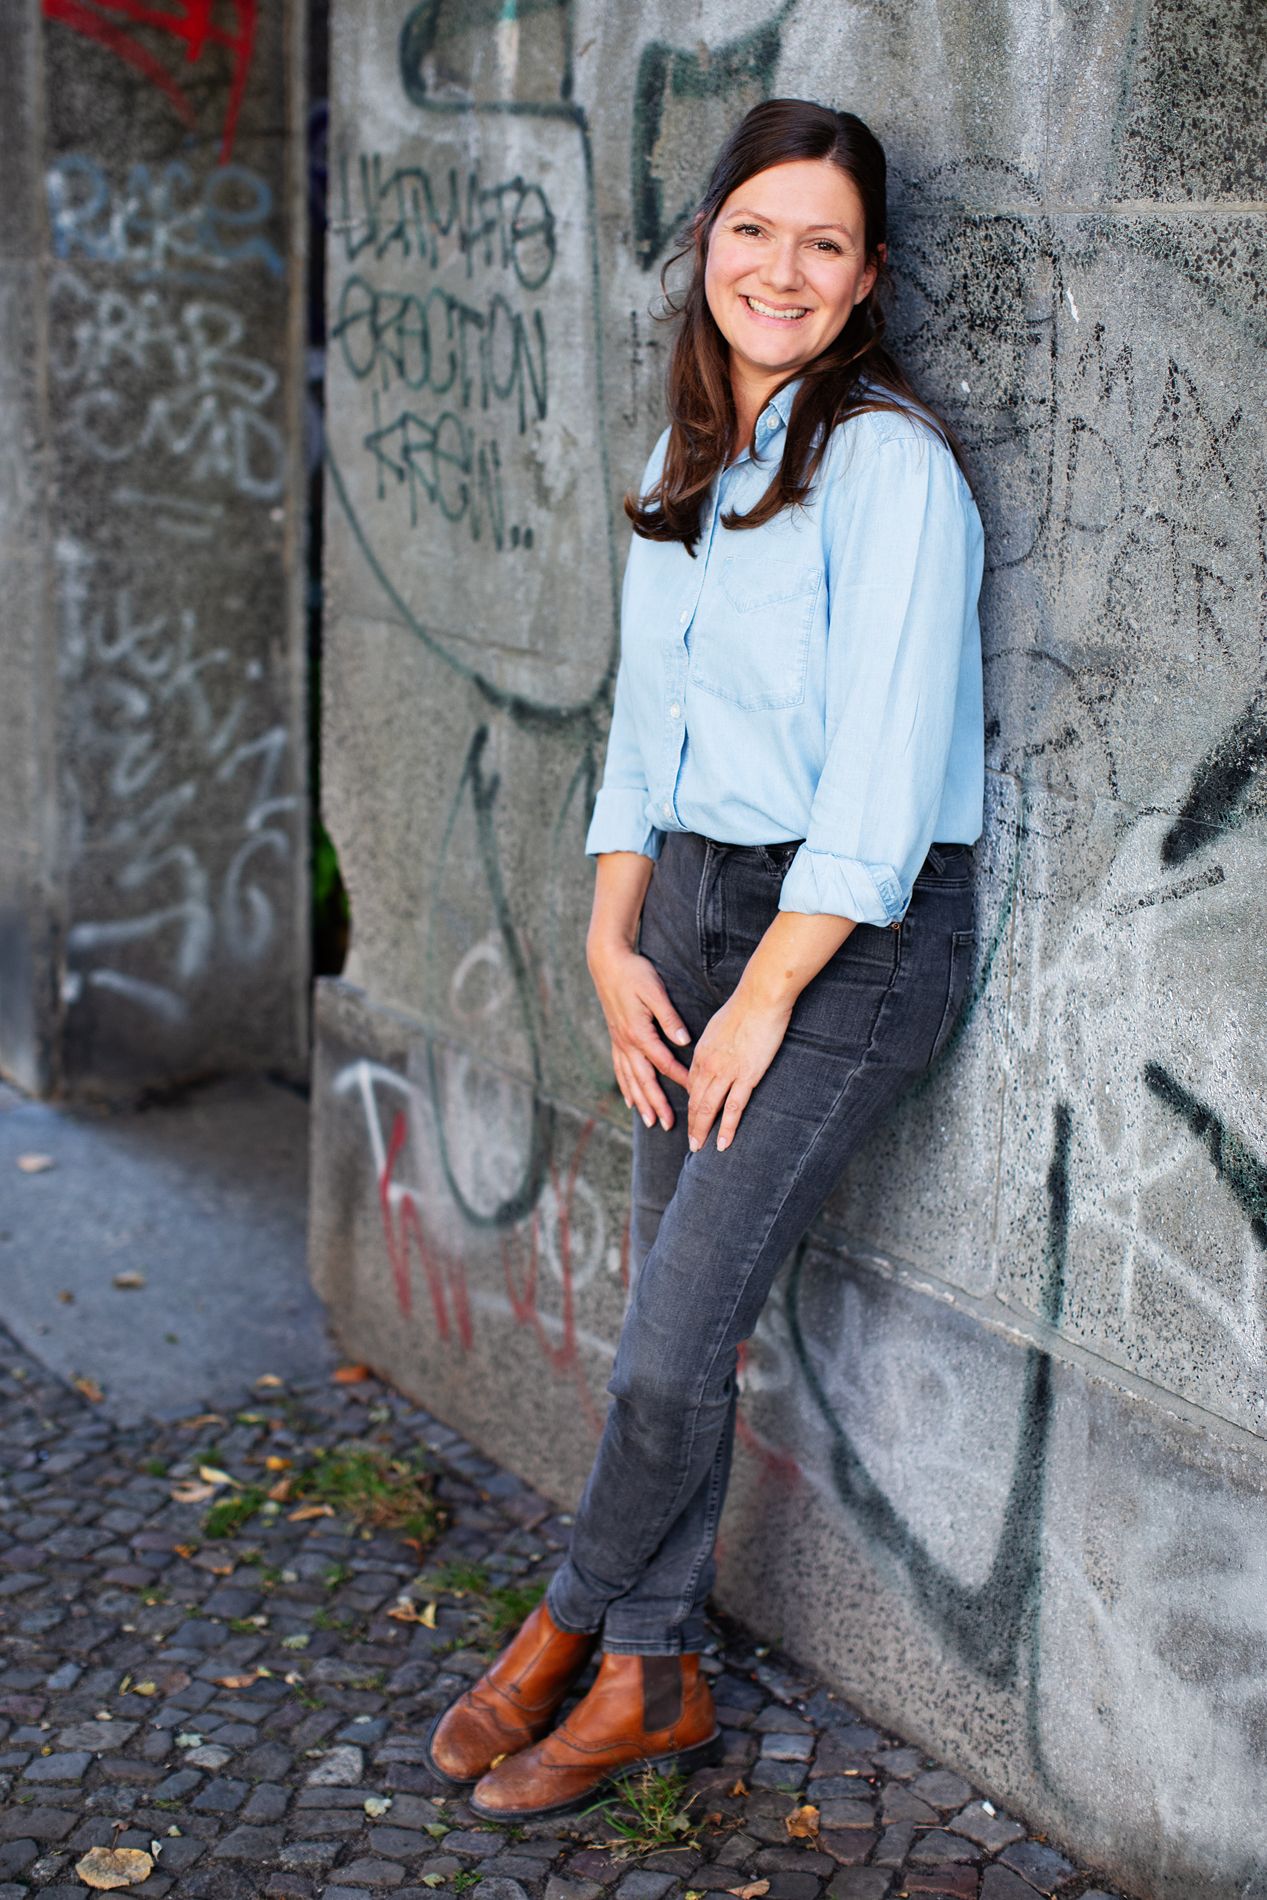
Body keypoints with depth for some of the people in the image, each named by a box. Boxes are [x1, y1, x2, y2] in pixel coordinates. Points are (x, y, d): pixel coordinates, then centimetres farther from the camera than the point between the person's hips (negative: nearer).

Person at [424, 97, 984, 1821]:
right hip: (690, 906, 7)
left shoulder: (888, 463, -13)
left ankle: (571, 1629, 18)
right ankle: (653, 1688, 23)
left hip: (854, 937, -7)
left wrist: (763, 999, -14)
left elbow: (881, 776, -17)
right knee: (671, 1334, 9)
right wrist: (615, 947, 4)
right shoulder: (686, 468, 11)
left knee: (671, 1347, -7)